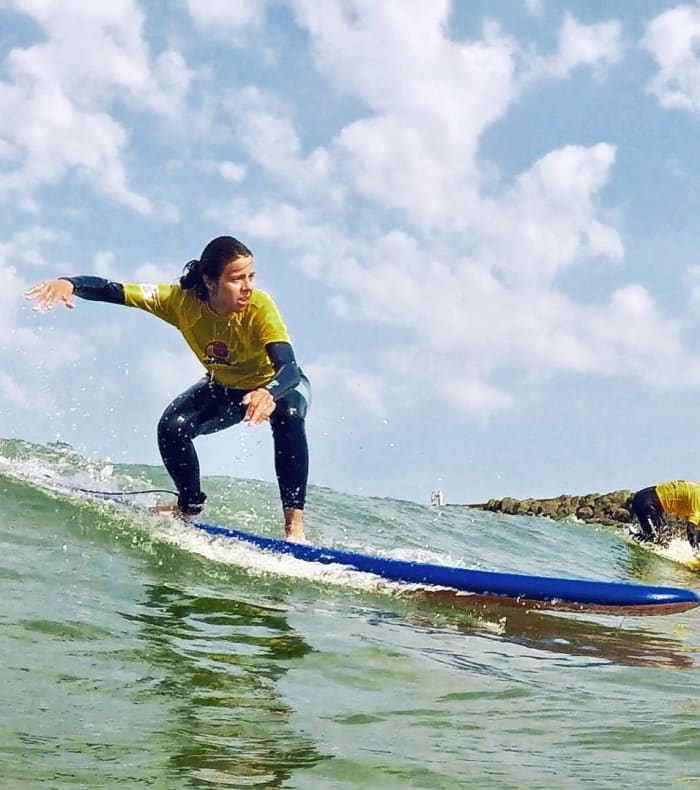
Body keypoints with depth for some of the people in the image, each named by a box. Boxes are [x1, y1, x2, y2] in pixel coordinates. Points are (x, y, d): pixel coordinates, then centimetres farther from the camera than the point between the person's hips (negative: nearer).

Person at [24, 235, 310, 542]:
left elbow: (290, 368, -45)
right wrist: (69, 283, -48)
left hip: (278, 384, -3)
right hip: (224, 387, 3)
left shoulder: (260, 308, -35)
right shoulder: (181, 301, -27)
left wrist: (268, 393, -68)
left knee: (288, 416, -36)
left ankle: (294, 522, -31)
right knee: (172, 428, -21)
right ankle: (190, 507, 7)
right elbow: (113, 290, -28)